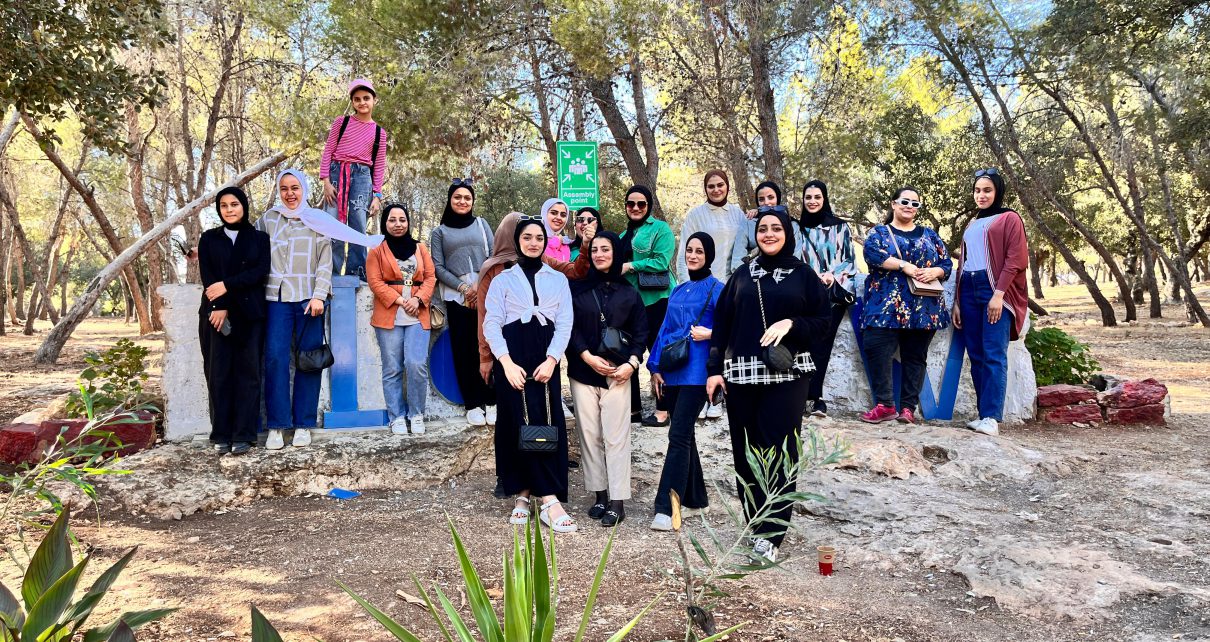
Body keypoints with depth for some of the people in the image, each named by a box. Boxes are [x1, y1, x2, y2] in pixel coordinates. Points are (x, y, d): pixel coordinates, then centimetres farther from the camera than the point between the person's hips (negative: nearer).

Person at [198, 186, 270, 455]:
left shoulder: (260, 238, 10)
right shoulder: (209, 238, 13)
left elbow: (261, 271, -4)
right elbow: (206, 275, 2)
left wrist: (227, 285, -14)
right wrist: (218, 307, -12)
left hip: (250, 314, -1)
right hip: (216, 313, 1)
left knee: (248, 372, -3)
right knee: (218, 374, -1)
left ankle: (243, 435, 1)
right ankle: (221, 435, 4)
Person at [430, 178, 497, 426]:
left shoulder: (481, 224, 13)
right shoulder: (439, 232, 11)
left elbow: (493, 257, 6)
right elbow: (438, 267, 4)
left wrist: (482, 287, -7)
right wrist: (463, 288, -8)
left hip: (486, 293, 0)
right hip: (457, 297, 0)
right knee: (464, 349, 0)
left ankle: (491, 401, 2)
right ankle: (472, 404, 5)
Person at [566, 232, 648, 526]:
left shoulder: (629, 293, 9)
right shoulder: (577, 288, 7)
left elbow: (641, 332, 6)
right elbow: (569, 327, 1)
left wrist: (632, 362, -8)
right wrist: (587, 356, -10)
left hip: (618, 373, -1)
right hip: (583, 370, 1)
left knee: (616, 436, -5)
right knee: (589, 434, 2)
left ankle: (617, 502, -1)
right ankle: (600, 494, 12)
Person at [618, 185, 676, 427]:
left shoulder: (660, 228, -4)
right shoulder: (625, 234, 18)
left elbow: (662, 261, -15)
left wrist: (631, 266, -14)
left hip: (656, 299, -7)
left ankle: (662, 411, 5)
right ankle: (633, 408, 19)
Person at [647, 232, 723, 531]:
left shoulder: (716, 289, -2)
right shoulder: (678, 290, 17)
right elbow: (665, 330, 16)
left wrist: (708, 333, -20)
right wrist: (655, 368, 10)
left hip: (696, 372, -7)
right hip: (672, 371, 7)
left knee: (679, 436, -11)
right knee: (684, 435, 12)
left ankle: (666, 508, -11)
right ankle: (696, 498, 25)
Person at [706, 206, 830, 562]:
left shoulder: (803, 275, 7)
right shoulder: (742, 275, 13)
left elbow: (822, 319, 6)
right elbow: (721, 323, 9)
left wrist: (790, 324, -13)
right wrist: (714, 369, 2)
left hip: (787, 375, -2)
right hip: (741, 374, 2)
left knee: (778, 451, -6)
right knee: (745, 451, 3)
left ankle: (771, 534, -2)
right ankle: (755, 524, 15)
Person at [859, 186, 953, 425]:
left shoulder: (929, 235, 19)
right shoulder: (879, 232, 11)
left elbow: (947, 263, 13)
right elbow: (872, 253, -10)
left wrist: (934, 272, -10)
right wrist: (904, 265, -17)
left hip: (923, 308, 3)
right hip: (886, 305, -3)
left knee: (915, 356, 2)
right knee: (876, 350, -16)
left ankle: (908, 407, 6)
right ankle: (885, 404, -8)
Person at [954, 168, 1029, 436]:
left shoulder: (1009, 219, 4)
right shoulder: (972, 225, 23)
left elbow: (1016, 259, -7)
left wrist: (999, 294, -17)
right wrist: (957, 301, 14)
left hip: (996, 291, -6)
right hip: (969, 291, 7)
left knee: (994, 356, -12)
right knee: (976, 356, 3)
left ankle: (991, 418, -15)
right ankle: (985, 414, 6)